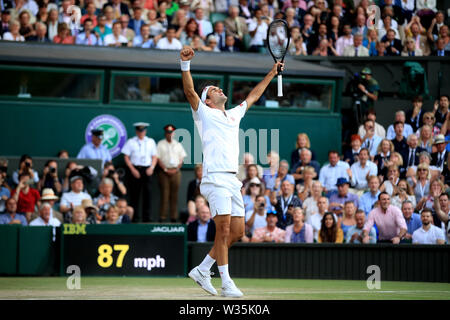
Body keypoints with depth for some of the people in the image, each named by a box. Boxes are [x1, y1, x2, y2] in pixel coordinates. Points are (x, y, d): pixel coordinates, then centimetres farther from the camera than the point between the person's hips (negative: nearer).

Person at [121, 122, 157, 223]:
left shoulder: (150, 142, 12)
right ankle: (135, 218, 1)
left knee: (148, 193, -2)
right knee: (134, 194, -2)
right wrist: (133, 170, -9)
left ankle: (147, 217, 1)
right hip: (135, 170, -2)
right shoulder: (131, 142, 3)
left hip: (147, 170, 2)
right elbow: (126, 157, 0)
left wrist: (151, 168, -4)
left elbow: (154, 157, 12)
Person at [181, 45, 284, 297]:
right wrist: (186, 64, -23)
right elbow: (190, 92, -9)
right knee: (224, 229, -13)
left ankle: (202, 270, 15)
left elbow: (253, 96, 38)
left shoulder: (234, 115, 25)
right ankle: (226, 283, -11)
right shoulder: (204, 113, 7)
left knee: (237, 232, 3)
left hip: (233, 180, 7)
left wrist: (272, 73, 42)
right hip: (216, 179, -7)